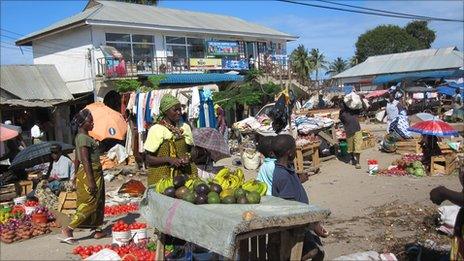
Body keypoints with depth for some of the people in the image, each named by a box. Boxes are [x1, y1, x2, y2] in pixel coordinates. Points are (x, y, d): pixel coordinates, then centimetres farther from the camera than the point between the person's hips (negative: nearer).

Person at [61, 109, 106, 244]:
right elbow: (85, 160, -23)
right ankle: (68, 229, -2)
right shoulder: (84, 138, -18)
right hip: (90, 173, -10)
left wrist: (77, 176, 22)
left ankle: (98, 230, 23)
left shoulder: (80, 136, 11)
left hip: (94, 173, 10)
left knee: (97, 202, 15)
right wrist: (90, 180, -24)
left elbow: (77, 159, 16)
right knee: (89, 204, -5)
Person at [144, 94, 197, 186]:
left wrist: (187, 157, -4)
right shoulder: (155, 130, -6)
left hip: (183, 175, 4)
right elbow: (148, 159, -5)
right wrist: (168, 159, -18)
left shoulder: (185, 127, 7)